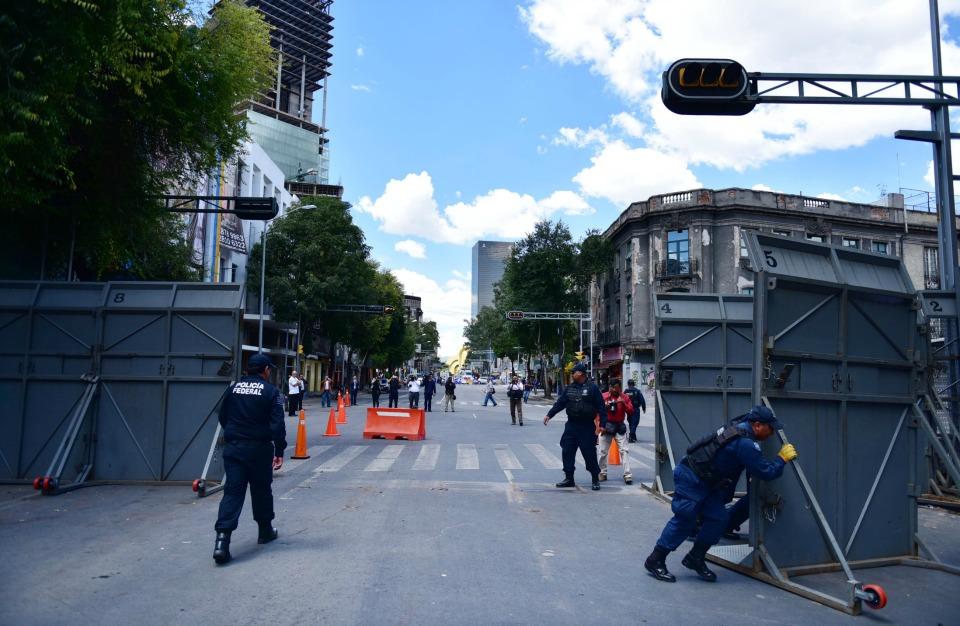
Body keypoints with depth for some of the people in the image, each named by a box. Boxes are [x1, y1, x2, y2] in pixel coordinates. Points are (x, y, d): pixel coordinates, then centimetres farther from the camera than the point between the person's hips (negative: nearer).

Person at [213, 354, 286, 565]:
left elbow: (222, 417, 15)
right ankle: (265, 531, 30)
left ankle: (222, 539, -14)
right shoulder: (270, 391, -7)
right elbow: (277, 424, -12)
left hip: (233, 448, 3)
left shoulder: (233, 388, 7)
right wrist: (279, 451, -7)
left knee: (232, 492, 0)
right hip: (259, 448, -3)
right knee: (261, 490, 14)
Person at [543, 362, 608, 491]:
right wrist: (549, 415, 4)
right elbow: (560, 403, 11)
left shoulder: (593, 388, -5)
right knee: (567, 451, 5)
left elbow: (601, 407, -6)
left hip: (587, 427, -5)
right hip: (571, 425, 5)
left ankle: (596, 479, 13)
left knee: (589, 453, -2)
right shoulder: (569, 388, 10)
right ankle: (569, 478, 16)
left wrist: (602, 424, -10)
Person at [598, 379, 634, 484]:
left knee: (624, 450, -7)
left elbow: (631, 412, -4)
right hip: (606, 426, 1)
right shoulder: (604, 396, 1)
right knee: (603, 451, 6)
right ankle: (602, 473, 19)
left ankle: (628, 475, -7)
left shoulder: (625, 397, 1)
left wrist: (623, 403, -18)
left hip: (620, 426, 0)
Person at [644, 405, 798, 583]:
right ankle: (655, 561, 1)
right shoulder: (745, 443, -21)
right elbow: (766, 472, -17)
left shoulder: (738, 429, 9)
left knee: (718, 518, 8)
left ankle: (695, 558, 19)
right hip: (690, 478, -10)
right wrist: (782, 458, -3)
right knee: (684, 519, -7)